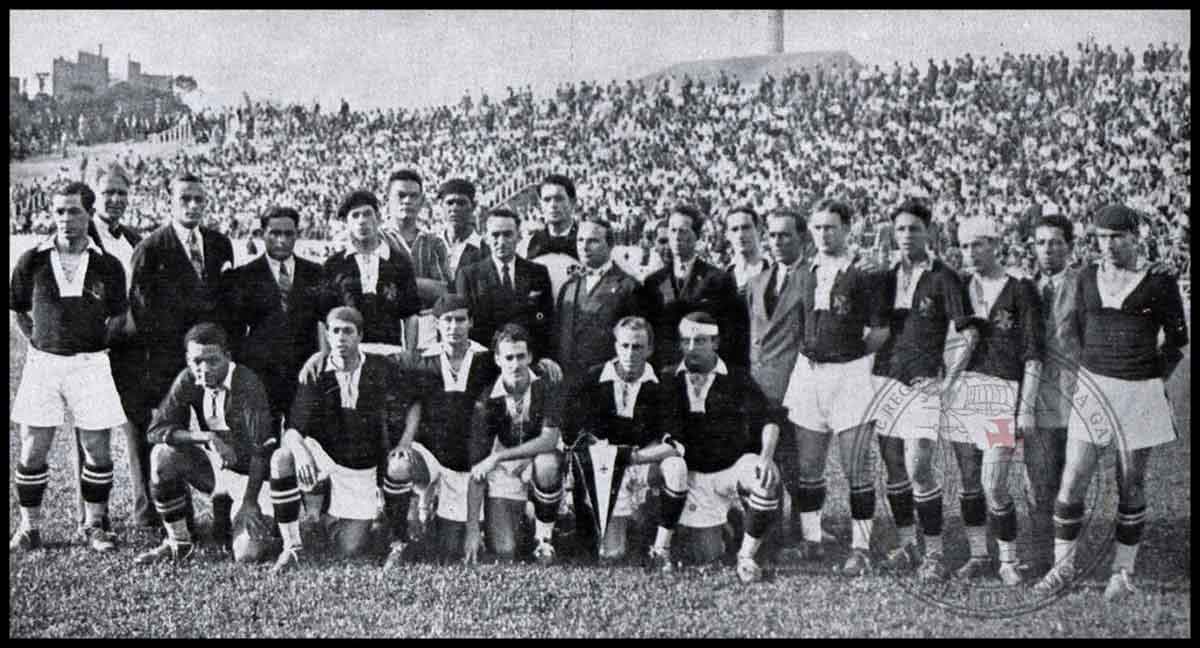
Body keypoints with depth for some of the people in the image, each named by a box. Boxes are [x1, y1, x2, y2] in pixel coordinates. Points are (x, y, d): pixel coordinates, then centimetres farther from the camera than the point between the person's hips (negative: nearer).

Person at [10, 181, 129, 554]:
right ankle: (29, 529, 15)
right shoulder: (32, 261, 1)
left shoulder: (107, 265, 0)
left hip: (89, 364, 0)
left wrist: (94, 345, 5)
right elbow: (18, 311, 14)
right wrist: (38, 344, 6)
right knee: (32, 450, 2)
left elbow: (118, 315, 12)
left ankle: (94, 526, 18)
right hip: (42, 362, 0)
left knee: (97, 449, 2)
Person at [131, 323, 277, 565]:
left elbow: (261, 449, -25)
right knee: (163, 454, -25)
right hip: (214, 466, 4)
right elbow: (156, 429, -14)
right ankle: (178, 543, -7)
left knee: (248, 555, -22)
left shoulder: (247, 384, -23)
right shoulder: (187, 380, -8)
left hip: (249, 473, -4)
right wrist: (207, 437, -28)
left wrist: (249, 502, -28)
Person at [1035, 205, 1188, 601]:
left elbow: (1177, 337, 6)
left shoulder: (1159, 283, -3)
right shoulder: (1087, 279, 7)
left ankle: (1124, 571, 20)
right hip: (1093, 388, 3)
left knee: (1131, 486, 6)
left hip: (1140, 395, -2)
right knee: (1072, 483, -3)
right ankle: (1063, 566, 9)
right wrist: (1089, 373, 13)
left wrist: (1158, 379, 0)